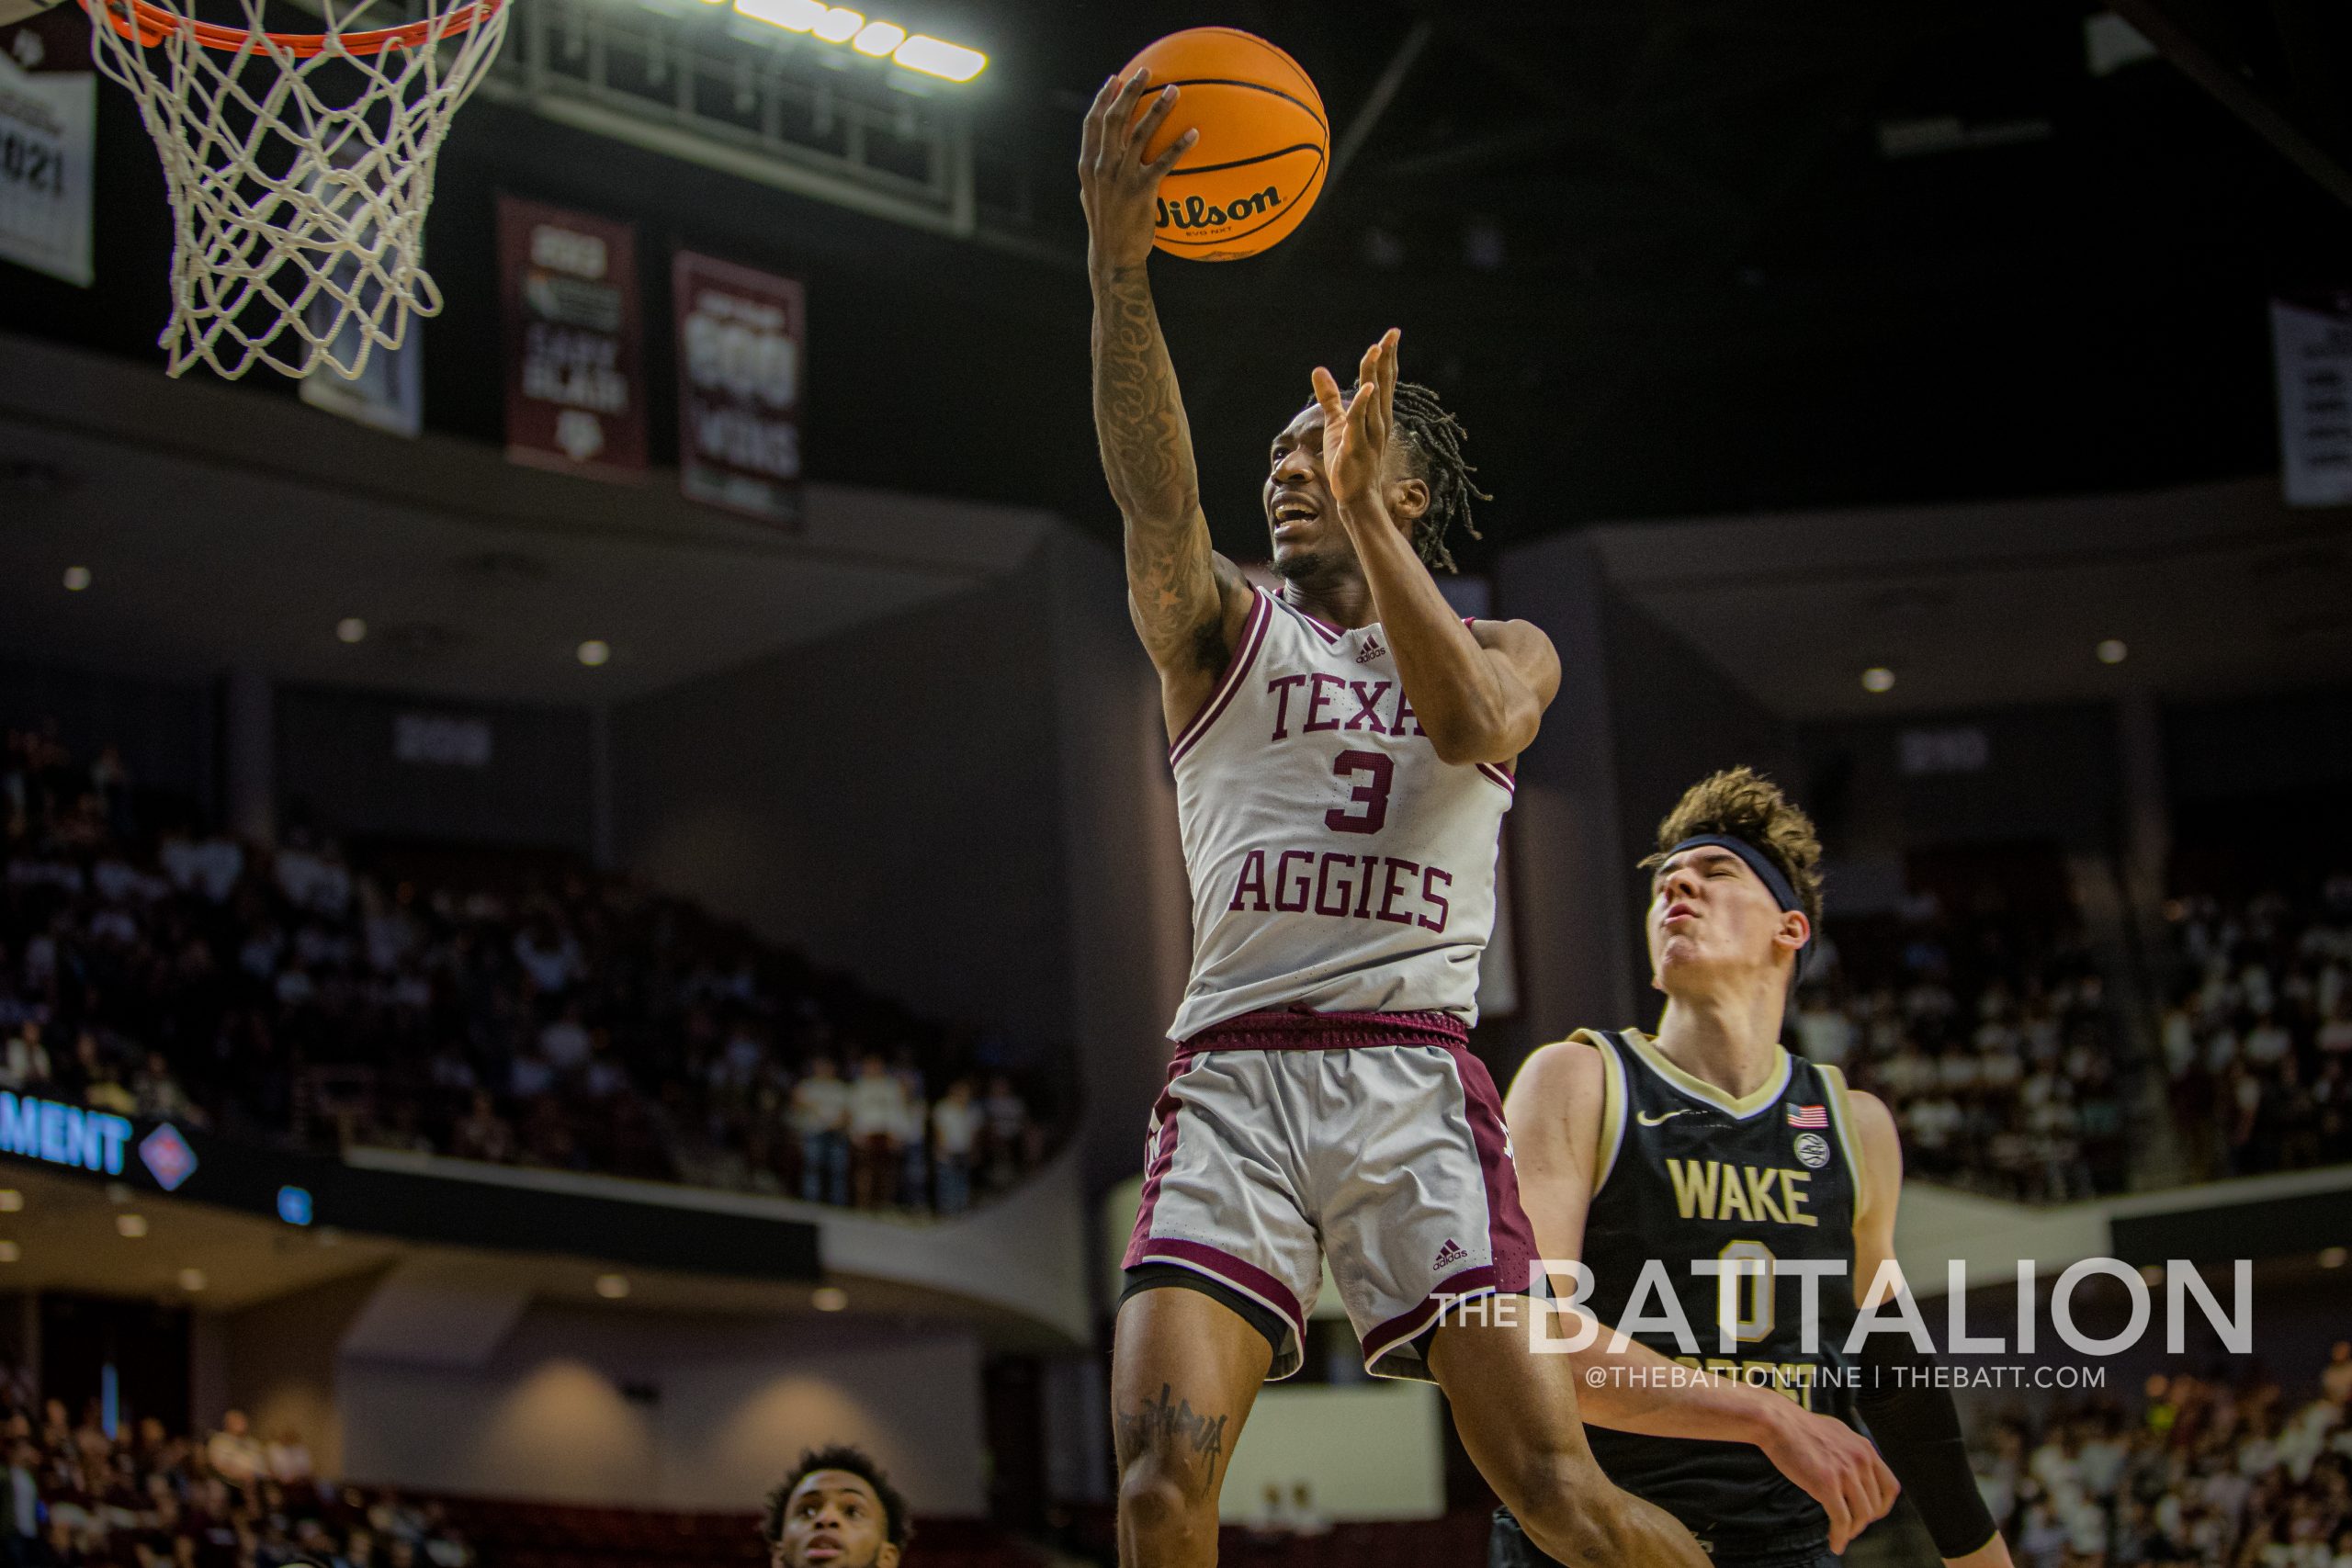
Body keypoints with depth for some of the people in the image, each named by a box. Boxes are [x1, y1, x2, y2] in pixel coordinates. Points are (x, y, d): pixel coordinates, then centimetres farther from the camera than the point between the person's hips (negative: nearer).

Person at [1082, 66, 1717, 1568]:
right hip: (1231, 1073, 1)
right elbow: (1156, 494, -6)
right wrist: (1116, 262, -22)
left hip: (1416, 1080, 0)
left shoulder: (1506, 647, 19)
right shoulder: (1224, 627, 17)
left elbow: (1475, 725, -7)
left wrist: (1361, 506, -9)